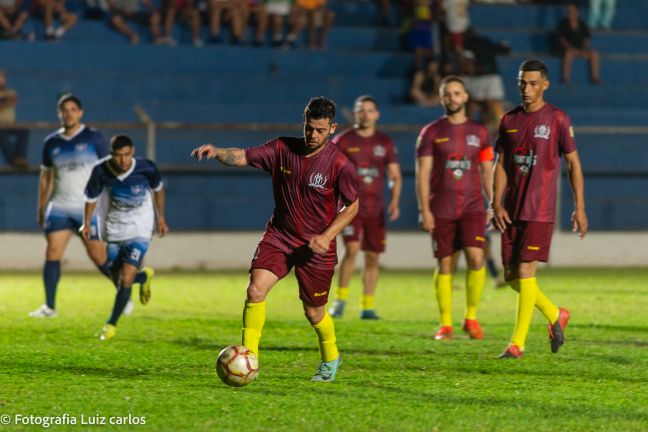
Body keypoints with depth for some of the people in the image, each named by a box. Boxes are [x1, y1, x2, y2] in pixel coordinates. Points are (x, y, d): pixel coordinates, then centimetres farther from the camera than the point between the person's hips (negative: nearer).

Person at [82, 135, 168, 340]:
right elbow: (91, 197, 2)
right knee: (117, 279, 10)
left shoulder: (146, 169, -20)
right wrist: (87, 223, -7)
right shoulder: (101, 171, -18)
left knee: (126, 279, -15)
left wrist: (161, 218, 10)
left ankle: (111, 324, 0)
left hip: (139, 231, -3)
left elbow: (157, 189, 3)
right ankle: (144, 276, 45)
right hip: (113, 231, 3)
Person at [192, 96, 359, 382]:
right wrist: (217, 153, -30)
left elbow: (352, 206, -4)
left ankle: (330, 359, 37)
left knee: (314, 313, 7)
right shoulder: (283, 149, -5)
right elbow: (244, 157, -9)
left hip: (316, 245, -2)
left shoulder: (339, 164, -13)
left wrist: (327, 236, -15)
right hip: (279, 235, 2)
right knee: (255, 290, -19)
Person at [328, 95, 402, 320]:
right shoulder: (343, 141, 0)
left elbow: (395, 175, 9)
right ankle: (340, 299, -9)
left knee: (372, 257, 4)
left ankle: (368, 307, 12)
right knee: (352, 249, -20)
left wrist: (395, 201, -7)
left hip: (375, 208, 3)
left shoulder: (385, 143, 8)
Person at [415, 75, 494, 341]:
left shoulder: (479, 133, 9)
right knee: (444, 265, 1)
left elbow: (488, 172, 12)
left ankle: (471, 318, -1)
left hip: (472, 207, 1)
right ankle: (445, 324, 9)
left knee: (476, 258, -15)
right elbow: (422, 174, 0)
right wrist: (424, 210, -8)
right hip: (441, 210, -1)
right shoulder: (431, 133, 3)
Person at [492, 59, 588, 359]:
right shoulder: (509, 120, 10)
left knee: (525, 272, -10)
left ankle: (517, 343, -5)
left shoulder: (557, 119, -3)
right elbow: (501, 165, 12)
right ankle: (555, 316, 28)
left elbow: (573, 164, 0)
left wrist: (579, 208, -4)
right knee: (511, 276, 5)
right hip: (512, 210, 5)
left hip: (540, 210, -5)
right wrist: (497, 205, 1)